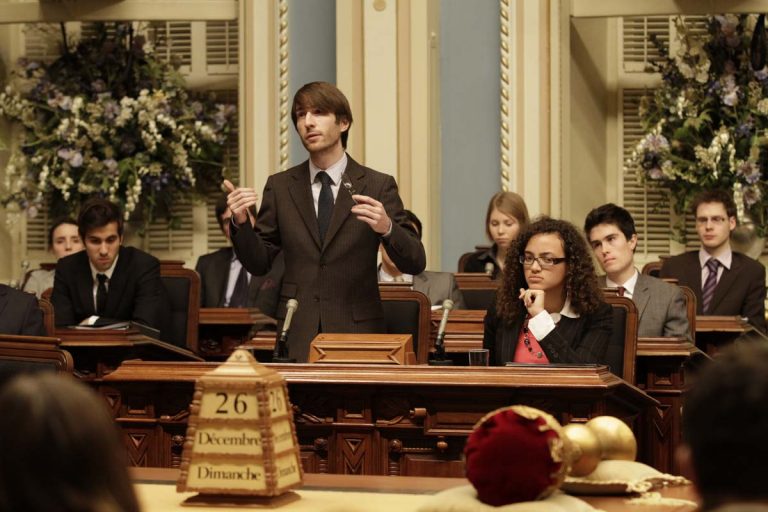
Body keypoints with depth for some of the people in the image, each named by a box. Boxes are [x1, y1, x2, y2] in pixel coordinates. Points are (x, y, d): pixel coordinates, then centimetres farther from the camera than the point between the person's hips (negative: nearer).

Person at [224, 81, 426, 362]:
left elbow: (415, 263, -3)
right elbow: (259, 264, 9)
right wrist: (241, 223, -10)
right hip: (295, 335, 2)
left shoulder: (377, 186, 0)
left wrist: (386, 228, -22)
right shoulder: (280, 186, 8)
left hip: (356, 331, -1)